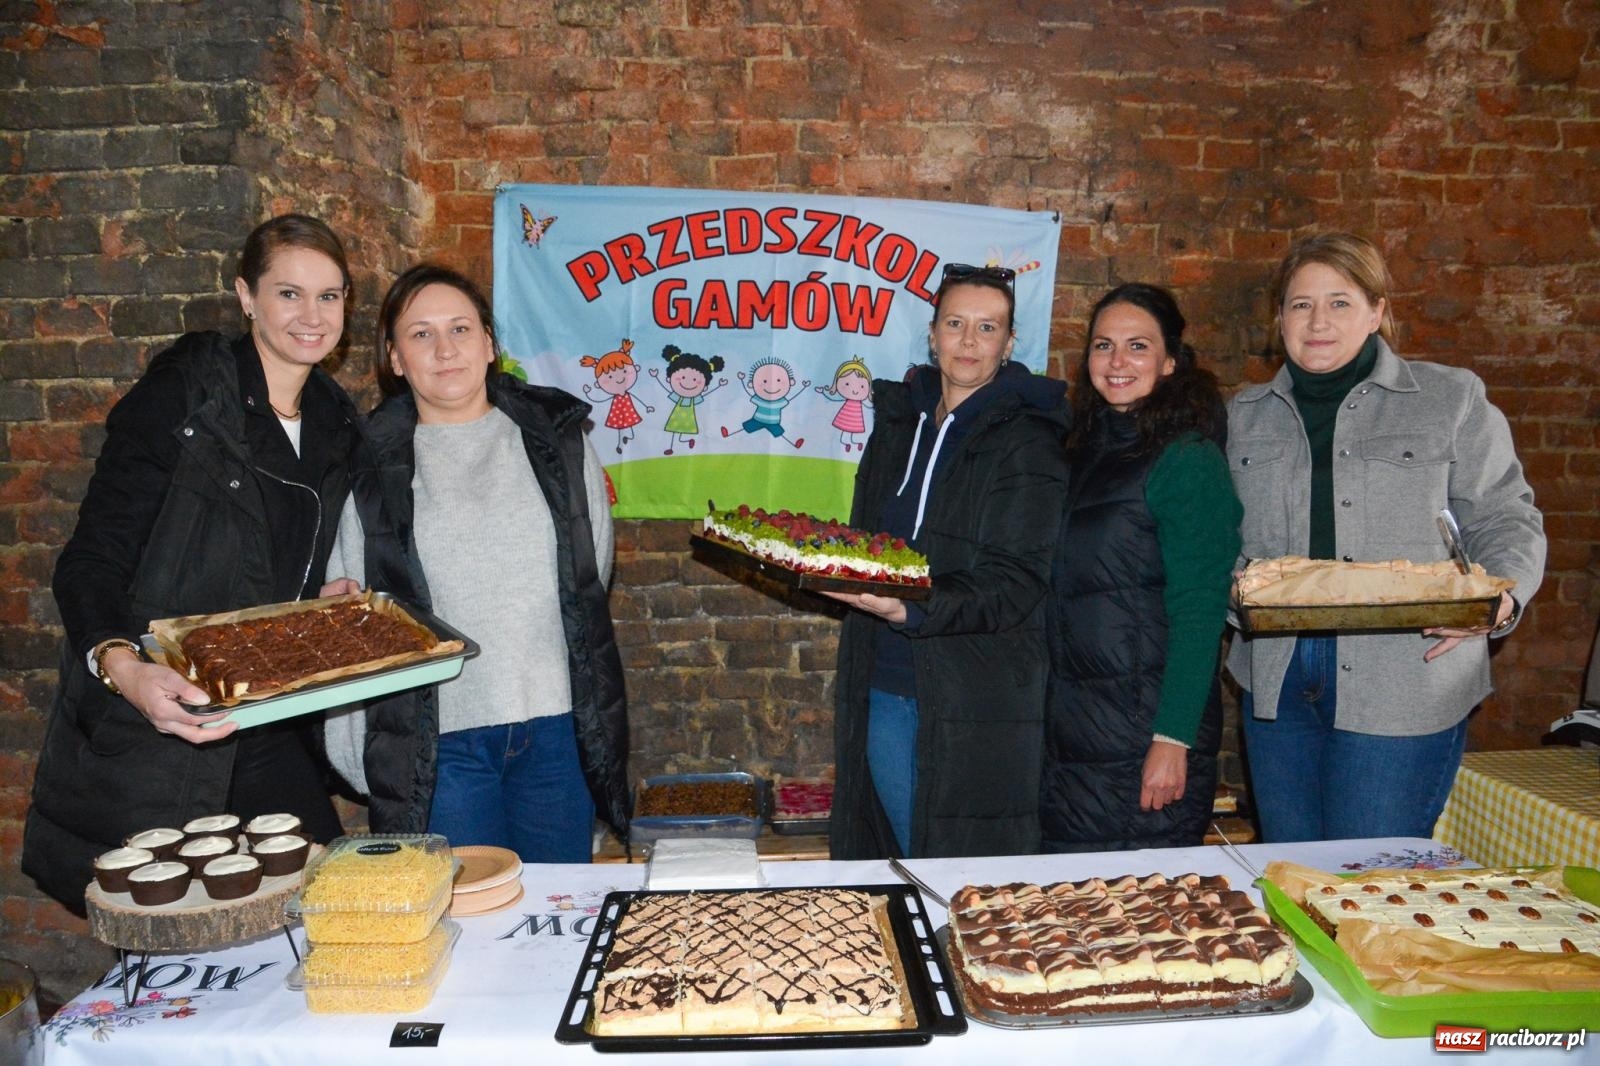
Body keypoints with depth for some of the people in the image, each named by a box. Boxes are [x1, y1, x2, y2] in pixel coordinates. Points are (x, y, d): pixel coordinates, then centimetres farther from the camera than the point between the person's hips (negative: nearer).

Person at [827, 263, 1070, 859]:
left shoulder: (1028, 446, -7)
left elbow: (1014, 584, -15)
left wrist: (915, 610, -29)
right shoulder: (898, 422, 11)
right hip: (884, 685, 5)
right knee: (900, 865, 16)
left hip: (977, 704, -5)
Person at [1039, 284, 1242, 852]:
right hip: (1069, 722, 7)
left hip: (1147, 726, -7)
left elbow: (1198, 612, -16)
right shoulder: (1086, 450, 11)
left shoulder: (1187, 459, -11)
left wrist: (1173, 739, -19)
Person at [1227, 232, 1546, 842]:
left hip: (1405, 684, -3)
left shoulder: (1451, 399, 5)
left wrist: (1499, 597, -15)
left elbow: (1505, 521, 4)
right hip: (1276, 681, 3)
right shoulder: (1247, 415, 13)